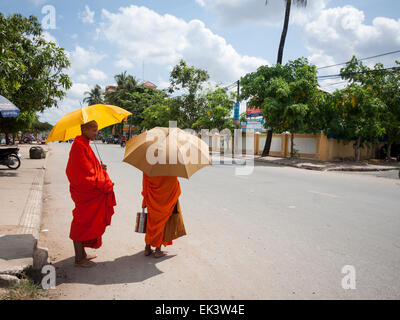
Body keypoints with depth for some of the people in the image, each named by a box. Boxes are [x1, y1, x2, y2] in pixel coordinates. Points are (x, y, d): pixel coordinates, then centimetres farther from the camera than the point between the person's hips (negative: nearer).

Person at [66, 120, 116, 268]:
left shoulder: (83, 145, 13)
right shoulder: (80, 146, -19)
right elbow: (87, 174, -22)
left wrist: (100, 167, 6)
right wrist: (107, 185, -16)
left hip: (88, 191, 10)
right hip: (85, 192, -10)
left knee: (83, 224, 18)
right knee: (82, 224, 0)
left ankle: (82, 254, 31)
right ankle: (79, 259, 13)